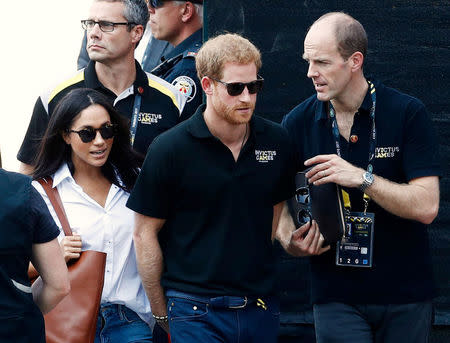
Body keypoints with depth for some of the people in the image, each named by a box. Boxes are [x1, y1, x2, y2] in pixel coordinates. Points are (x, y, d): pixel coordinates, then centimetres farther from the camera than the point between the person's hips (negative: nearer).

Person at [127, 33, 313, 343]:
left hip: (261, 308, 4)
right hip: (195, 312, -4)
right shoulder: (170, 149, -7)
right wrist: (161, 315, 0)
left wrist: (288, 239, 4)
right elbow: (145, 234, -1)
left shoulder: (277, 141, 4)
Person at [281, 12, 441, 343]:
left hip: (405, 293, 0)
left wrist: (362, 177, -25)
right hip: (337, 295, 1)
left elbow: (426, 207, -14)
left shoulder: (408, 113, -8)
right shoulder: (298, 123, -1)